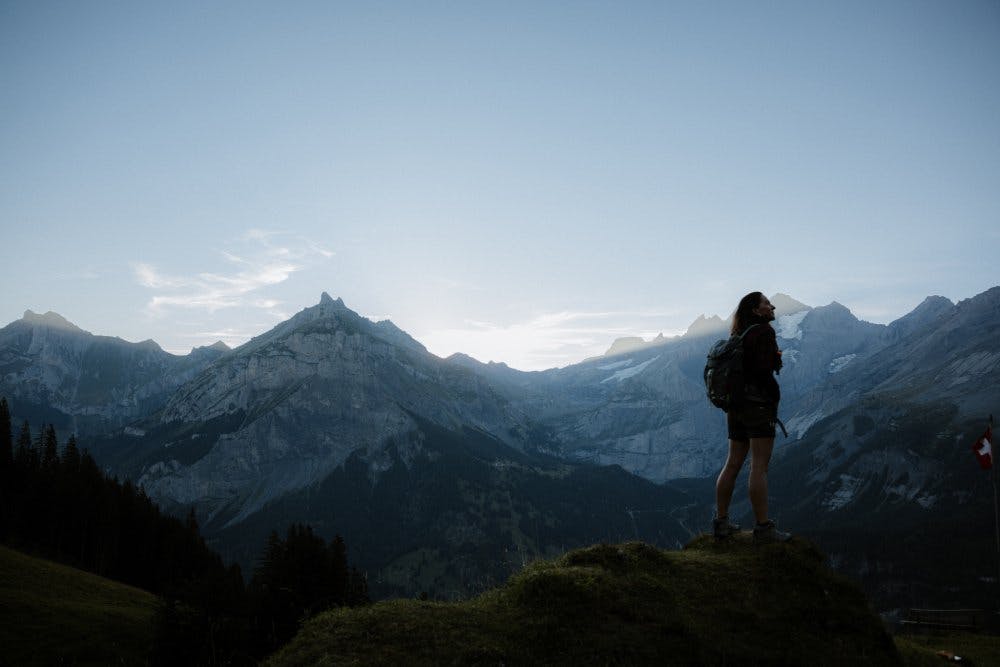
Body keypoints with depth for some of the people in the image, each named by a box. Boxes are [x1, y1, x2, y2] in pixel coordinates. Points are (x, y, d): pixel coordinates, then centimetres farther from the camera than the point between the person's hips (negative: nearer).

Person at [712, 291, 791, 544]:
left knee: (733, 464, 11)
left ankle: (721, 522, 14)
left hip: (736, 406, 8)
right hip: (758, 404, -8)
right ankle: (763, 528, -7)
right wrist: (774, 399, -9)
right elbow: (763, 371, -17)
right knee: (759, 467, -8)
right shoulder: (764, 331, -9)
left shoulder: (739, 335, 15)